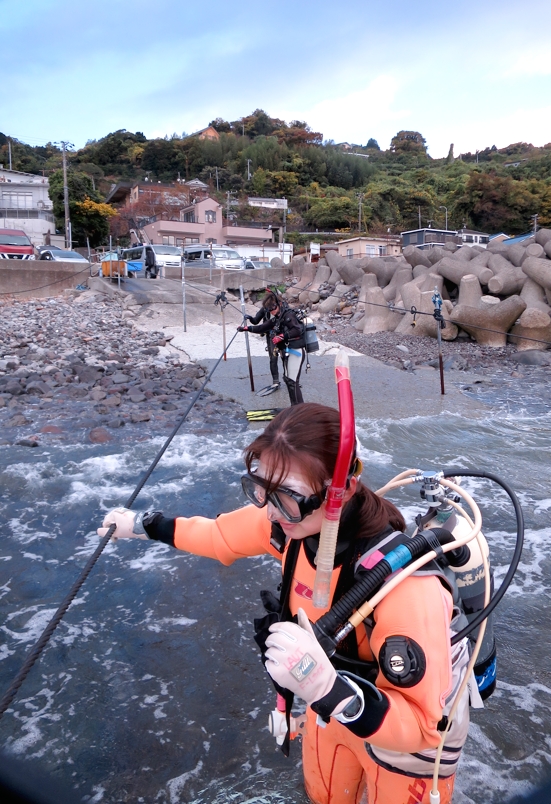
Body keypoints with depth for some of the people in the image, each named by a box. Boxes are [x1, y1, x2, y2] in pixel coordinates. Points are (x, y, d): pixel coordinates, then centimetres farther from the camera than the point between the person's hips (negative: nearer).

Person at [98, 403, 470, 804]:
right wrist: (143, 525, 9)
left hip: (412, 732, -5)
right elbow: (223, 535, -4)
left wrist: (328, 688, -50)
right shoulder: (295, 519, -25)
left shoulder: (404, 583, -42)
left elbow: (419, 725, -33)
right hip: (335, 696, 5)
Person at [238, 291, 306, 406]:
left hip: (295, 351, -10)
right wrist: (247, 328, 17)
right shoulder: (277, 318, 14)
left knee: (292, 381, -11)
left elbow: (297, 331, -27)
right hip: (287, 352, 10)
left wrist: (282, 336, -29)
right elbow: (263, 327, 22)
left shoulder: (289, 315, -14)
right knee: (287, 379, 14)